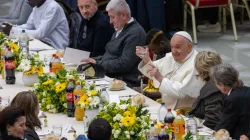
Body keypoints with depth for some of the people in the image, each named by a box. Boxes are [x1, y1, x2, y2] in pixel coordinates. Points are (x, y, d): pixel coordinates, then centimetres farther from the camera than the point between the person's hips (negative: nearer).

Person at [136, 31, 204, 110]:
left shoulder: (195, 65, -16)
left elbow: (183, 91, -23)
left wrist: (161, 78, -24)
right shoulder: (170, 57, 11)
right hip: (166, 107, 8)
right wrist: (146, 60, 0)